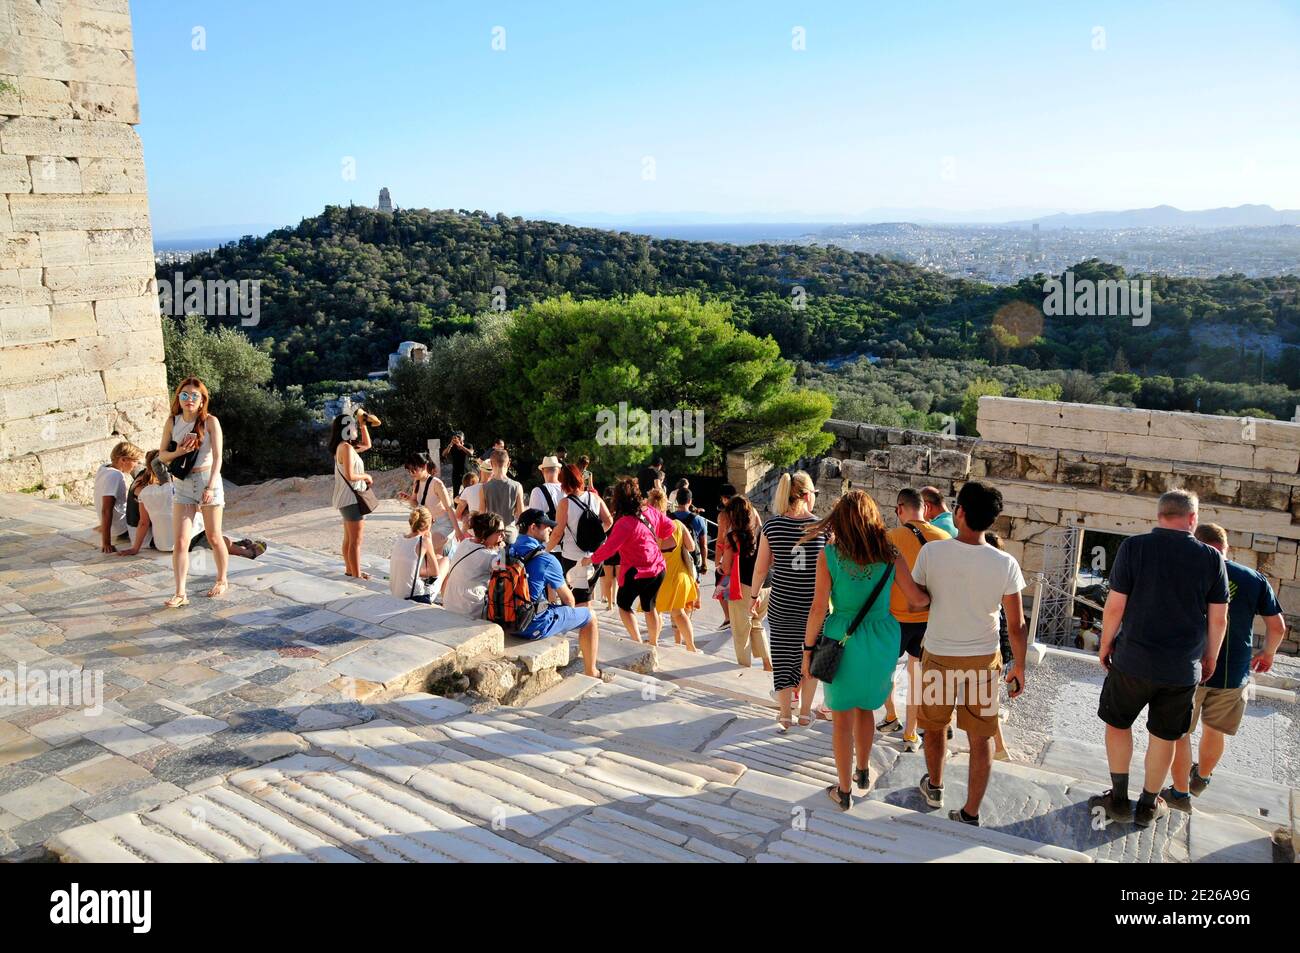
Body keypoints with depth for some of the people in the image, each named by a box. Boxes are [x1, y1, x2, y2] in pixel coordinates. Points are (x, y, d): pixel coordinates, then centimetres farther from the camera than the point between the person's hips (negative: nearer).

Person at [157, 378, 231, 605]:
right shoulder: (172, 422, 3)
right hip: (183, 485, 3)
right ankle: (180, 594, -3)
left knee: (214, 538, 8)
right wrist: (178, 452, -15)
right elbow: (162, 455, 7)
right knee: (180, 541, -5)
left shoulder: (210, 421, -7)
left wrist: (210, 486, -19)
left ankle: (222, 580, 29)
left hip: (208, 480, -3)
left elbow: (217, 457, -10)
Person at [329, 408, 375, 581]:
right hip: (352, 499, -10)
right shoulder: (346, 447, -18)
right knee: (356, 541, -5)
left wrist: (363, 424, 19)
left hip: (348, 499, 10)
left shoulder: (346, 446, 10)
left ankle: (350, 569, 30)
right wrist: (366, 476, -9)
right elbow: (350, 476, -25)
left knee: (349, 538, 19)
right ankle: (356, 575, -1)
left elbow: (367, 445, 26)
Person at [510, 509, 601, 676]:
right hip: (534, 626, -8)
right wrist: (570, 607, 19)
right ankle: (590, 673, 21)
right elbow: (568, 599, -2)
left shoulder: (509, 551, 4)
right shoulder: (546, 559, -16)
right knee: (590, 618, 9)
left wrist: (552, 599, 24)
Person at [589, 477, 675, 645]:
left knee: (624, 606, 15)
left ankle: (638, 643, 5)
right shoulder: (650, 511, -5)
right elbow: (668, 526, 7)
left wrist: (592, 559, -12)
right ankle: (654, 644, 28)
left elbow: (609, 548, -25)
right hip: (657, 569, 6)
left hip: (636, 573, -6)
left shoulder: (624, 523, -25)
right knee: (649, 608, 20)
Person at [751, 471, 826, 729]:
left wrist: (755, 596, 12)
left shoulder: (772, 525, -6)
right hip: (814, 604, 0)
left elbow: (761, 568, -2)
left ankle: (784, 715, 18)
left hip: (781, 605, 0)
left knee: (783, 659, 11)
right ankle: (805, 713, 26)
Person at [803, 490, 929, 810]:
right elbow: (918, 598, 2)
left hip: (842, 640, -3)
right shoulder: (890, 556, -6)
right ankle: (863, 772, 42)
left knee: (842, 718, 12)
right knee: (865, 708, 25)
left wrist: (808, 649, -1)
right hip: (880, 641, 3)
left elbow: (819, 608, -11)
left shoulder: (828, 555, -12)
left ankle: (844, 791, 22)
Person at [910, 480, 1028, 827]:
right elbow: (1016, 625, -7)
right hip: (984, 659, 0)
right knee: (981, 738, 13)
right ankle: (970, 814, 19)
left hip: (938, 656, 0)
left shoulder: (931, 552, -17)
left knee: (935, 726, 22)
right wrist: (1019, 667, 7)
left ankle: (934, 787, 44)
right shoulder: (1005, 564, -15)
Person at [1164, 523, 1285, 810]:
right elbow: (1278, 626, 5)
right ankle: (1201, 778, 44)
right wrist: (1268, 653, 24)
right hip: (1234, 673, 3)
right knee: (1215, 731, 23)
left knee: (1180, 732, 12)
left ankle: (1180, 793, 21)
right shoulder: (1255, 580, 0)